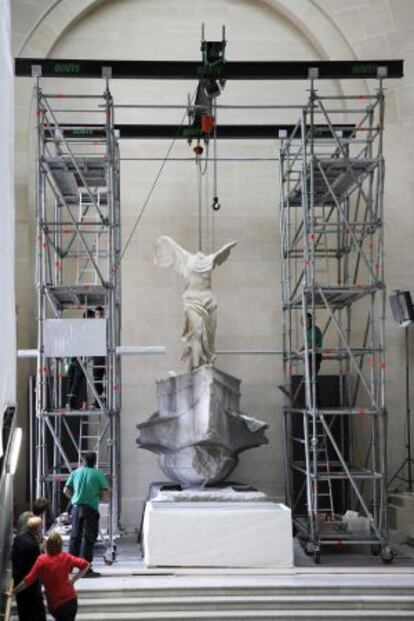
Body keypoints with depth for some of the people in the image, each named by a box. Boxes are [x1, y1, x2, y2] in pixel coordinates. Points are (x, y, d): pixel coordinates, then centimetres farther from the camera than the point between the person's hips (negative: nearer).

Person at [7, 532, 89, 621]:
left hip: (54, 604, -1)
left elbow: (28, 580, -11)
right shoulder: (66, 557, -6)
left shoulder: (41, 560, -12)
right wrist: (73, 579, -4)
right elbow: (85, 565, -11)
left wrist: (13, 592, 0)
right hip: (71, 599, 1)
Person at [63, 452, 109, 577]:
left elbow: (66, 491, 7)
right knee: (88, 538, -1)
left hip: (76, 507, 4)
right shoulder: (98, 474, -3)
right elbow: (105, 495, -5)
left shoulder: (76, 472, 6)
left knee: (75, 536, 15)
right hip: (91, 508, -4)